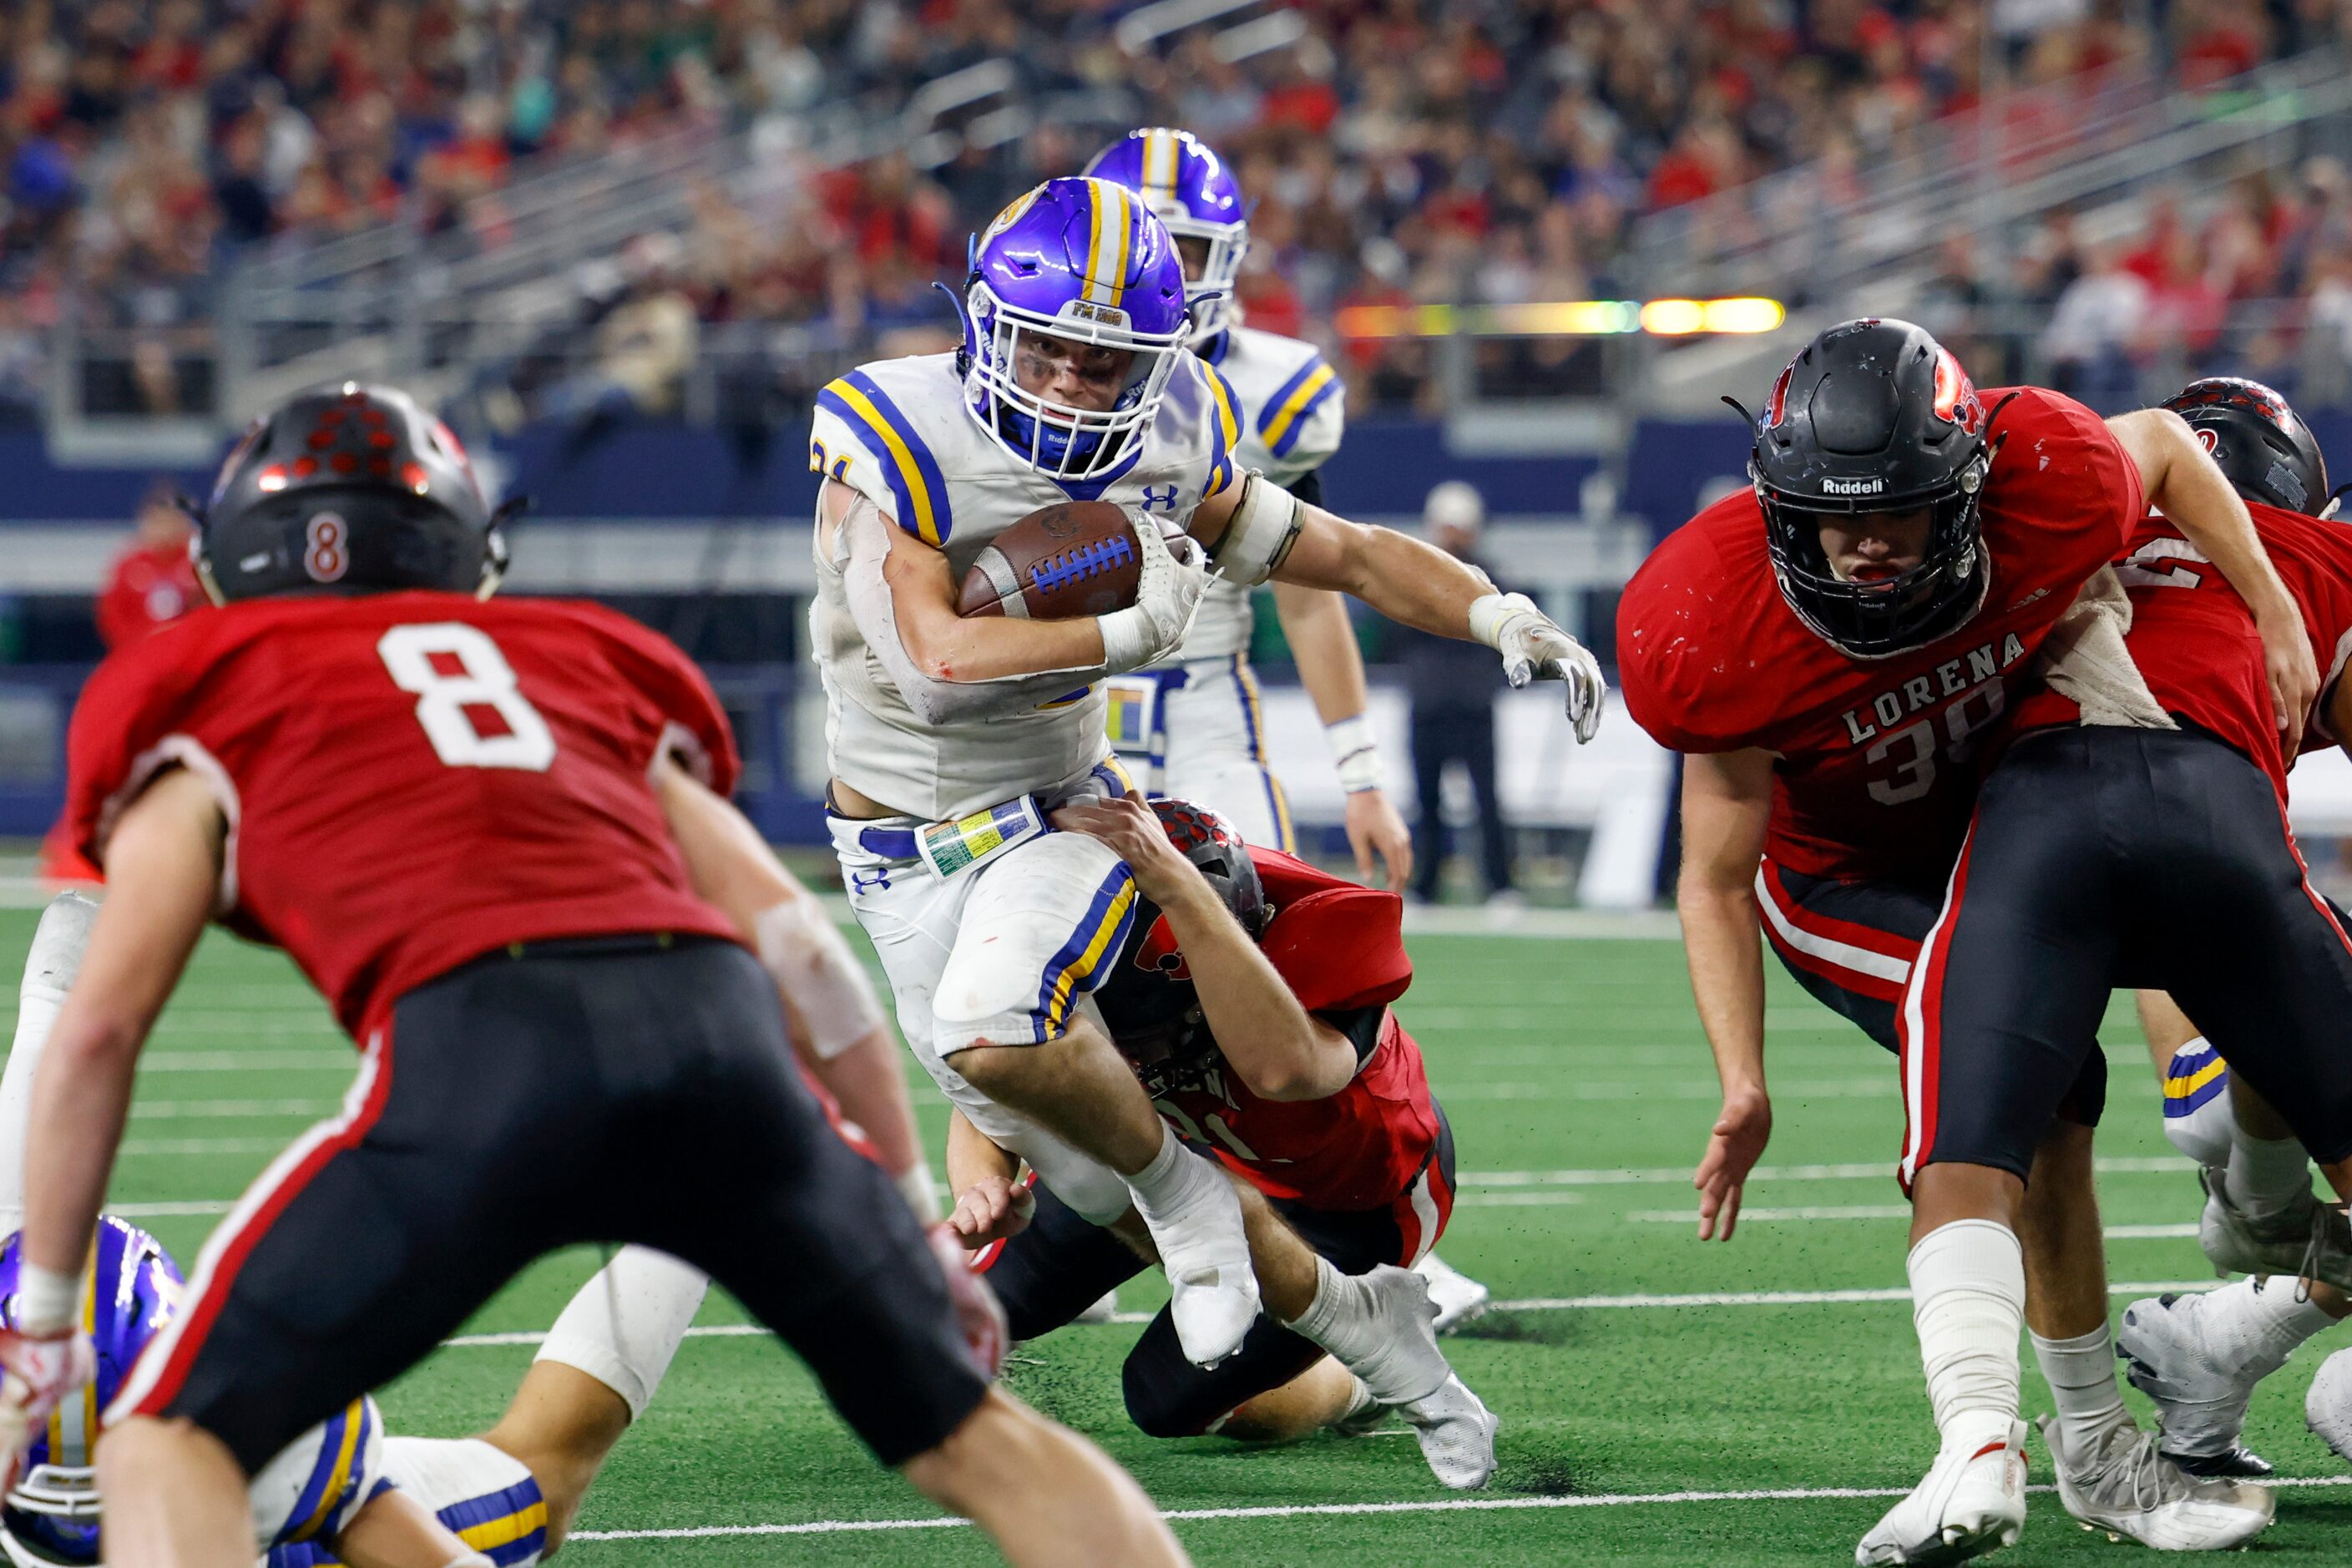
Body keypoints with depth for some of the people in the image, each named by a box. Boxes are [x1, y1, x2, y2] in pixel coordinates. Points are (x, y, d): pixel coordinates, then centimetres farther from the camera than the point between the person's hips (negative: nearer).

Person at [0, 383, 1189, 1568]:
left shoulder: (208, 711, 23)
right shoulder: (587, 664, 33)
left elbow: (100, 1027, 14)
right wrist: (914, 1219, 37)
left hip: (478, 1047, -4)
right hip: (715, 1020, 4)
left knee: (170, 1446, 6)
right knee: (968, 1436, 20)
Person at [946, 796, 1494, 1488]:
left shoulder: (1317, 933, -44)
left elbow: (1284, 1067, -66)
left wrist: (1175, 885, -70)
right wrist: (985, 1187, -43)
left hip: (1348, 1191, -5)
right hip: (1205, 1140, 5)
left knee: (1172, 1396, -13)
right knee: (989, 1300, 6)